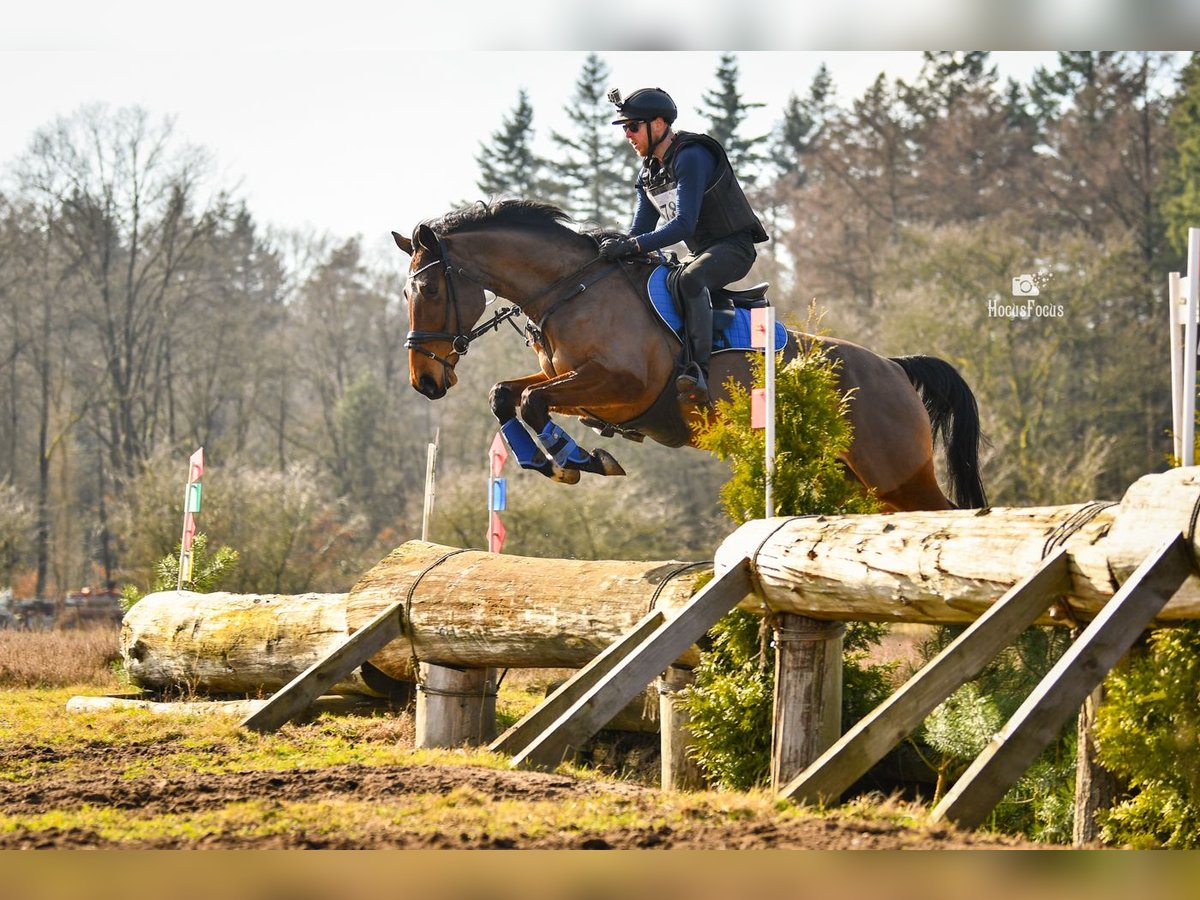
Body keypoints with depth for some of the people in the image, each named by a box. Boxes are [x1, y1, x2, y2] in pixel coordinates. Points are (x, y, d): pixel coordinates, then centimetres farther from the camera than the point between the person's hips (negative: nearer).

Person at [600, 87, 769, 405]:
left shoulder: (691, 157, -20)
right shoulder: (648, 172, 9)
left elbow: (683, 225, -28)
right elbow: (641, 229, 10)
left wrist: (632, 246, -35)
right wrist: (616, 246, -11)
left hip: (733, 247, -10)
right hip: (698, 253, 10)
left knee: (690, 281, -37)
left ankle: (698, 373, -44)